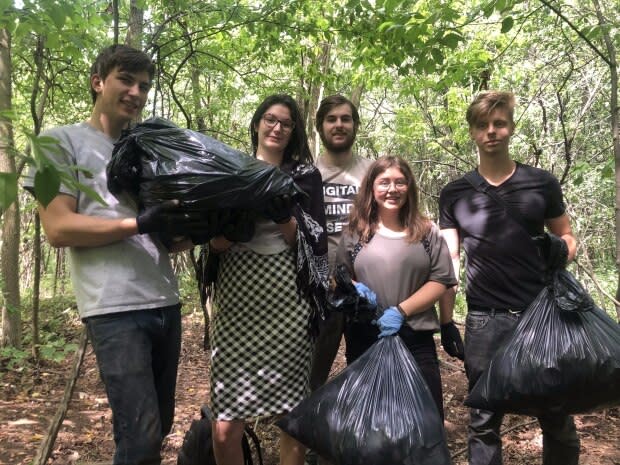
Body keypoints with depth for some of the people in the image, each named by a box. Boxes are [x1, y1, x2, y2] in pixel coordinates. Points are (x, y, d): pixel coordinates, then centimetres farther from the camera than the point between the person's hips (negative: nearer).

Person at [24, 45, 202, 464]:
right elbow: (58, 228, -9)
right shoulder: (62, 141, 3)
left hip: (166, 303, 6)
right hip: (116, 308, -6)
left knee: (160, 425, 14)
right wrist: (138, 223, -17)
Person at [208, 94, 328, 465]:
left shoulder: (306, 175, 9)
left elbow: (309, 242, 1)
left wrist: (282, 215, -16)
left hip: (288, 303, 0)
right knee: (225, 426, -2)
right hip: (237, 302, 1)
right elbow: (215, 243, 8)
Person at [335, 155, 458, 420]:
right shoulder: (355, 233, 4)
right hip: (364, 340, 1)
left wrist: (401, 310, -13)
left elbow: (441, 280, -2)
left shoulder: (427, 232, 3)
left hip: (416, 339, 0)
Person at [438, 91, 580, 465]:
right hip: (484, 321, 0)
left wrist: (565, 248, -11)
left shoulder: (542, 183, 4)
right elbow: (449, 261, 4)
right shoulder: (454, 194, 4)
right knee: (484, 423, 9)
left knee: (557, 419, 11)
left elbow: (566, 236, 13)